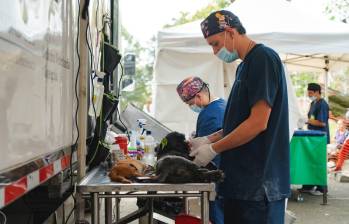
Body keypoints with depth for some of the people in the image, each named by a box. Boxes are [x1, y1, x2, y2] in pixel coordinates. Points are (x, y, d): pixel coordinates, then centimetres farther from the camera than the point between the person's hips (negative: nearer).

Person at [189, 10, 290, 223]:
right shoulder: (245, 66, 17)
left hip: (260, 182, -9)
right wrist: (208, 139, 10)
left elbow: (258, 123, -19)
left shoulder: (263, 58, -12)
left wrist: (213, 149, -12)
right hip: (241, 178, 9)